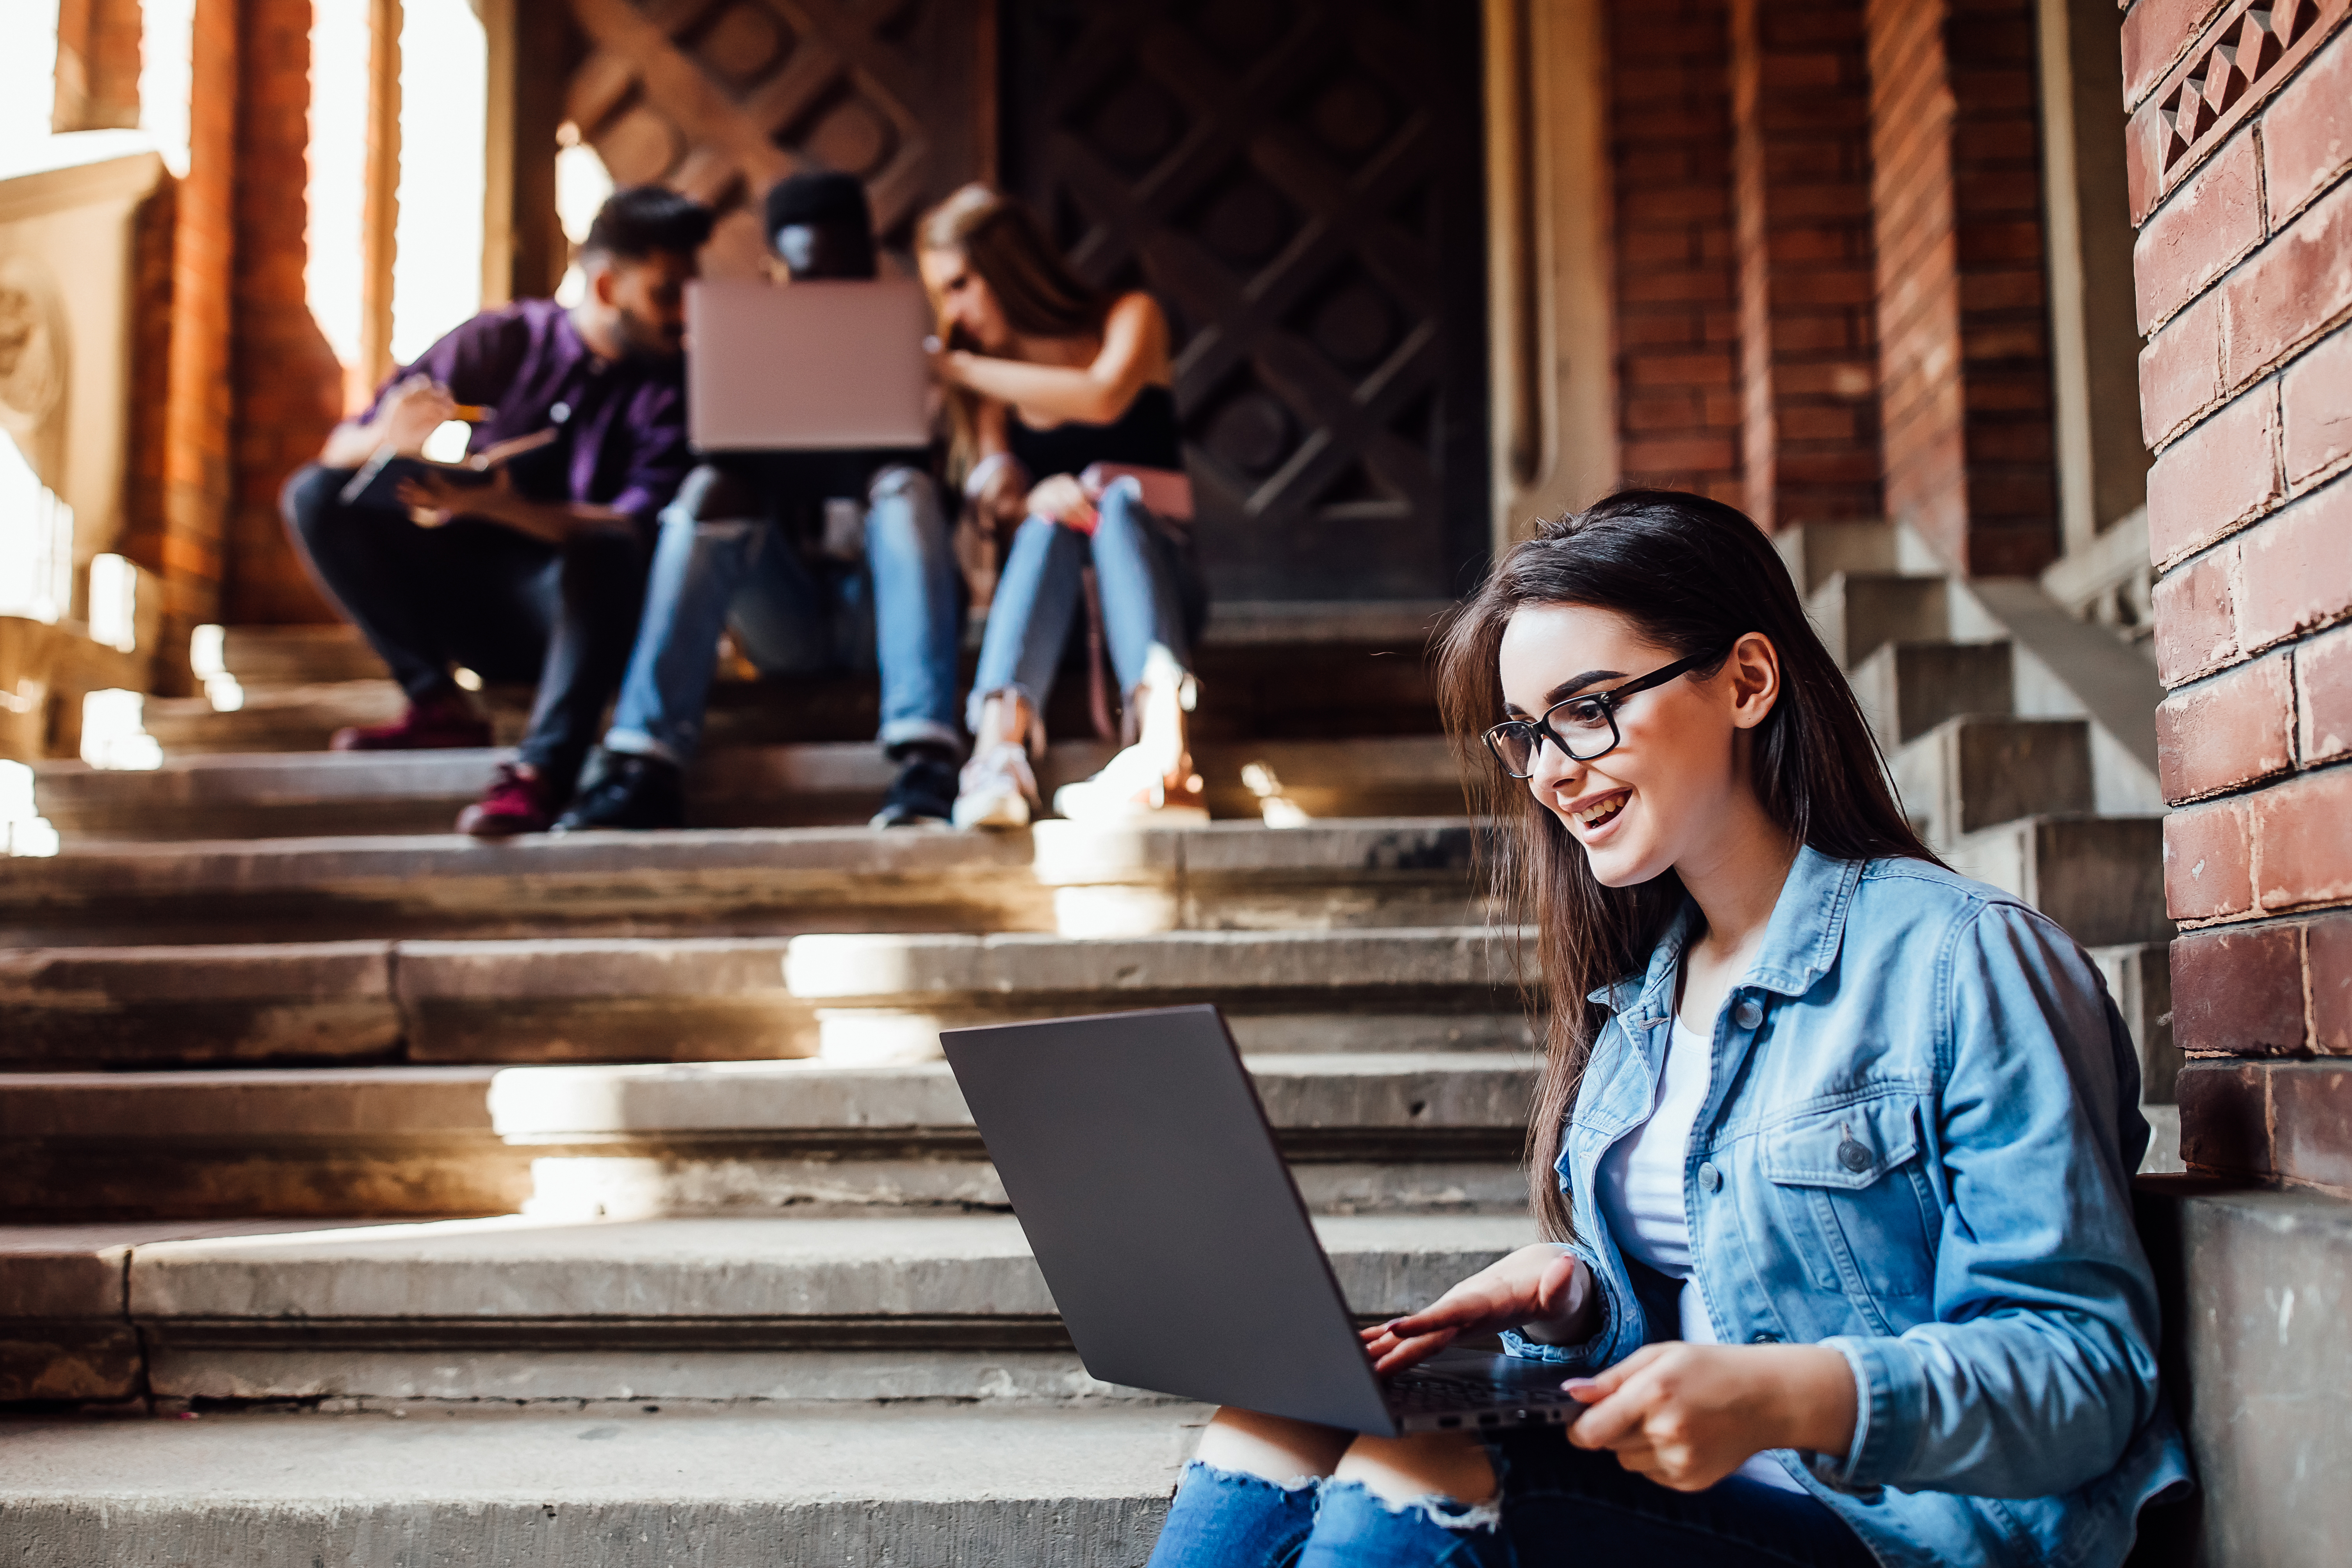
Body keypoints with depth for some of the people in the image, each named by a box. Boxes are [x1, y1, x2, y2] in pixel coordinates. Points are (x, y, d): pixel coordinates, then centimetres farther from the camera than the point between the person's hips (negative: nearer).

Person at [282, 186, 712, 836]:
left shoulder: (671, 388, -3)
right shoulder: (500, 341, 2)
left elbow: (639, 528, -19)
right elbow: (340, 450, 0)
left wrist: (502, 507, -33)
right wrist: (387, 437, -25)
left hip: (575, 610, -3)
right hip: (466, 601, 3)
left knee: (605, 552, -34)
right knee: (316, 496, -12)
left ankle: (542, 769, -46)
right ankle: (437, 703, -14)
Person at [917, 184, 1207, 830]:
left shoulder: (1129, 316, 8)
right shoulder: (991, 383, 15)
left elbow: (1104, 397, -15)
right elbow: (999, 497, -1)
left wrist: (961, 367, -11)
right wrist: (1034, 501, -26)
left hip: (1155, 565, -1)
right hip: (1043, 587, 1)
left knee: (1117, 499, -33)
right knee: (1051, 518, -31)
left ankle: (1162, 747, -57)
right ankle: (999, 757, -57)